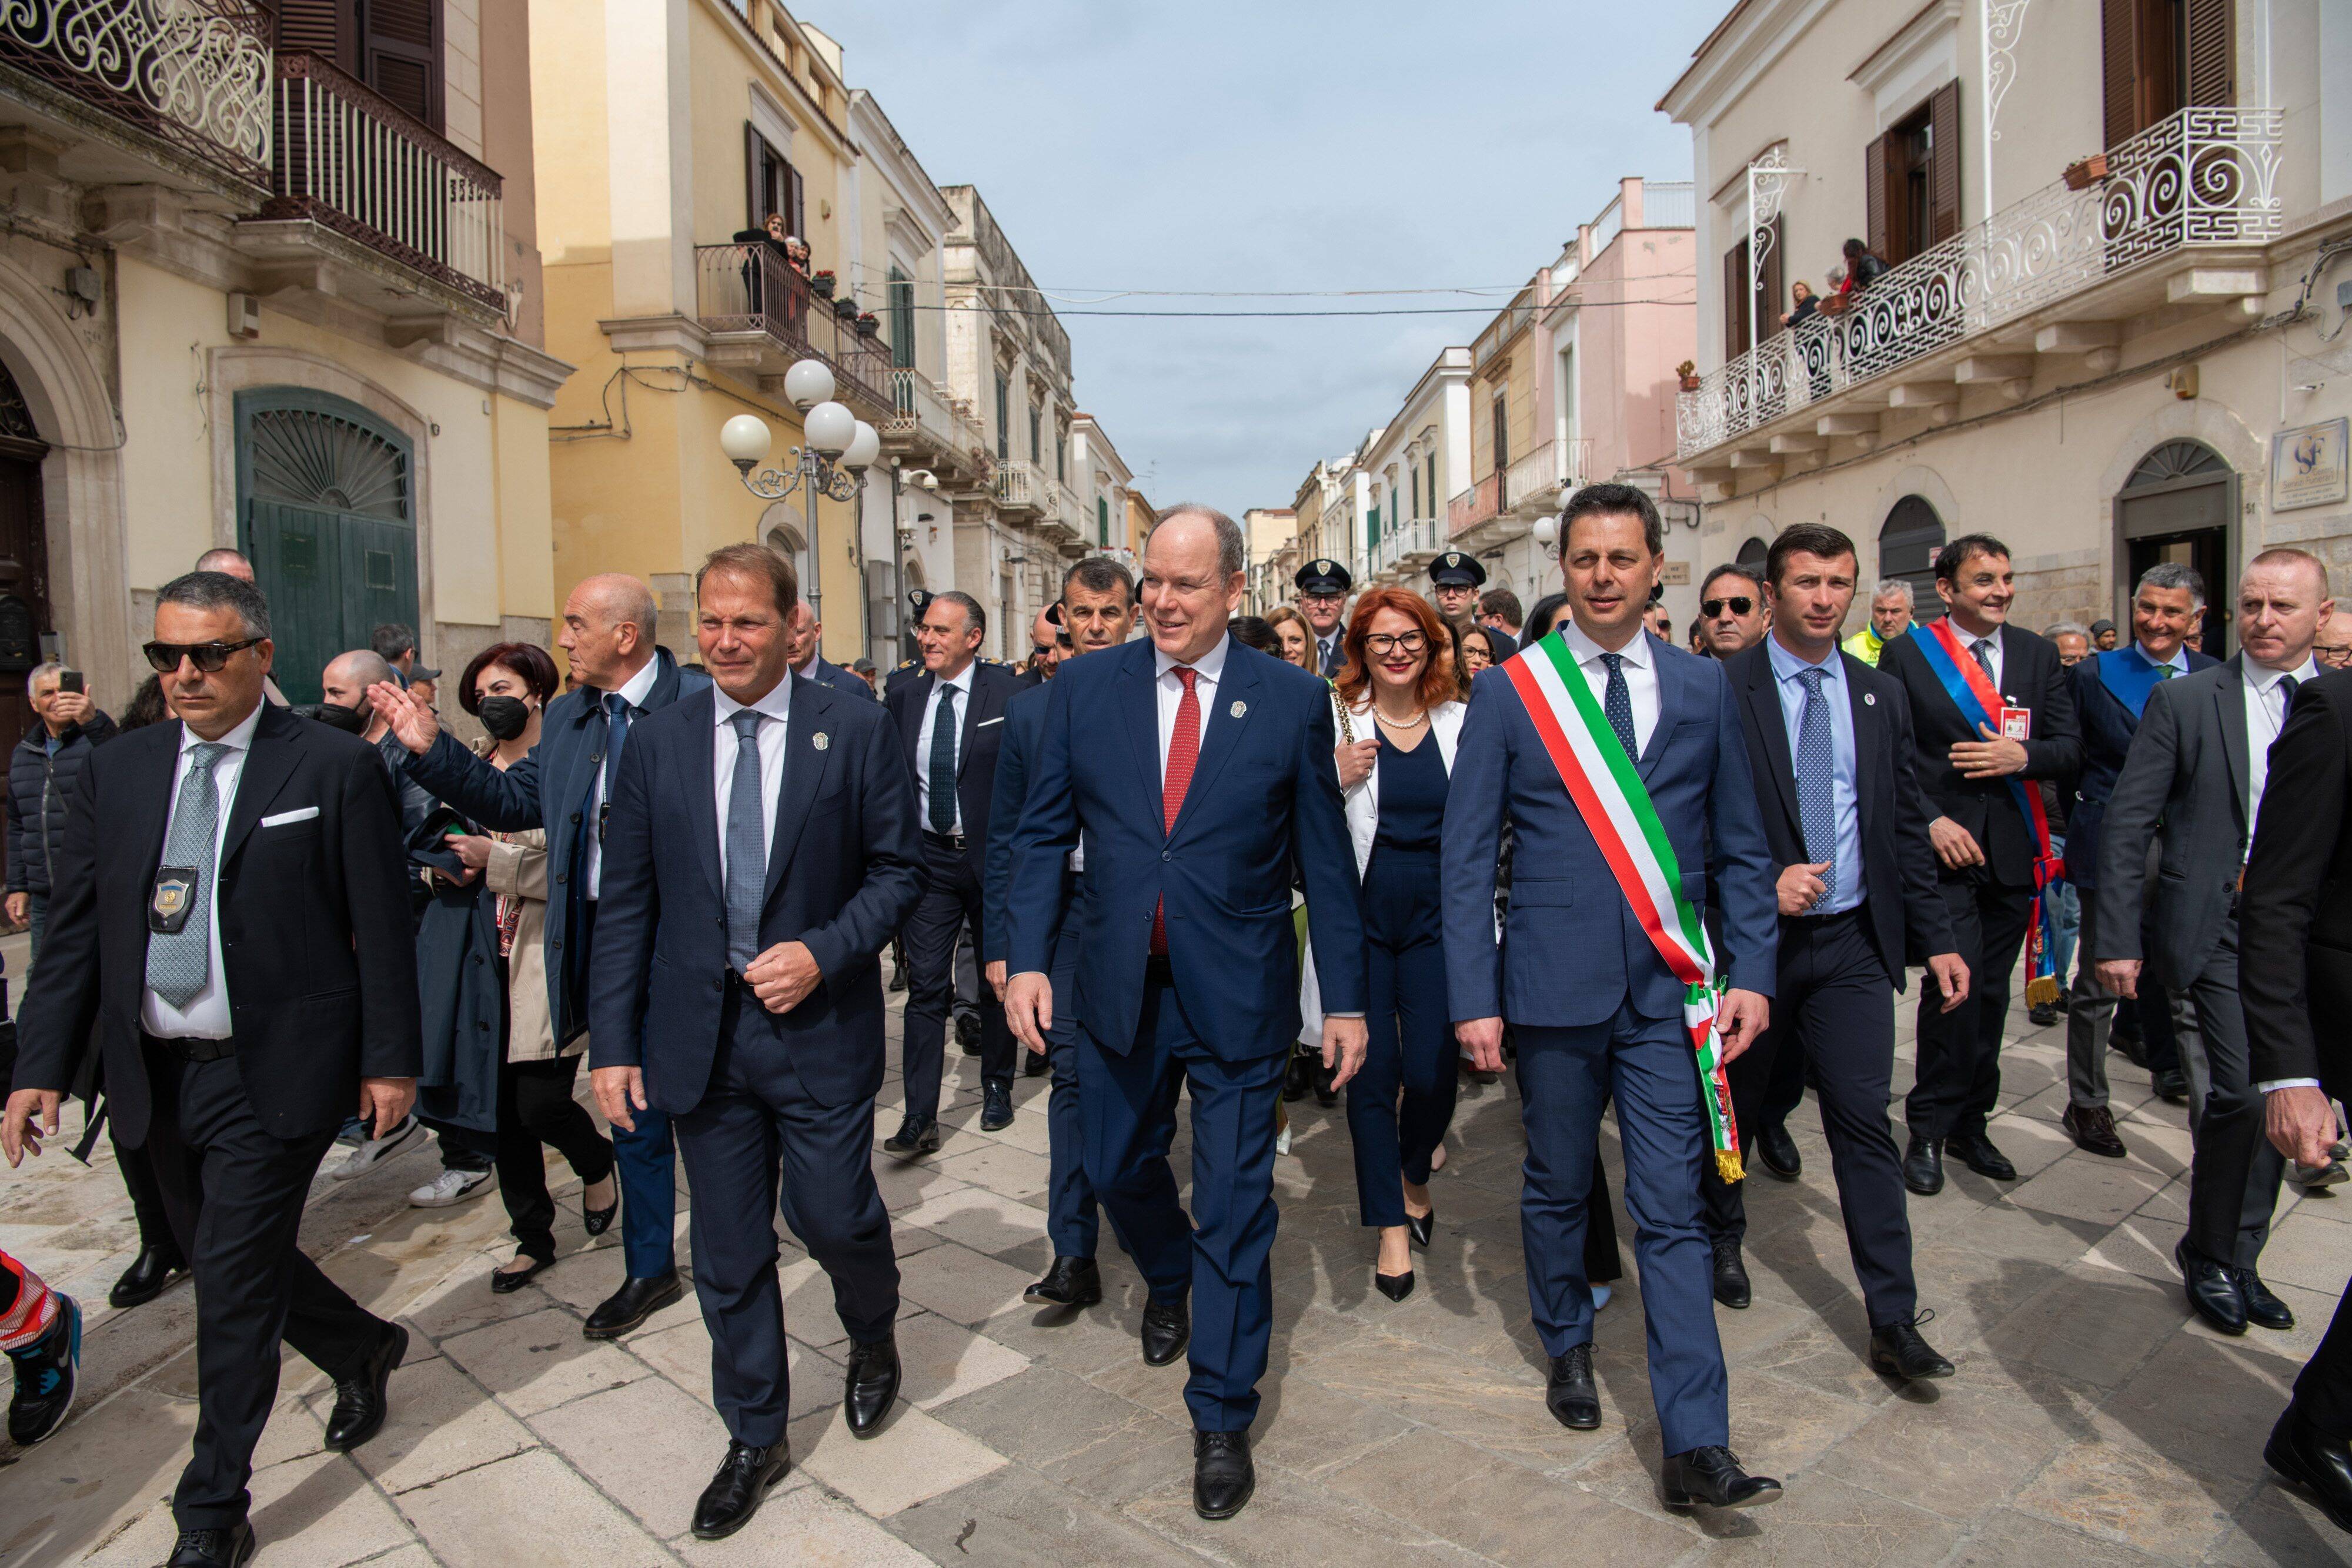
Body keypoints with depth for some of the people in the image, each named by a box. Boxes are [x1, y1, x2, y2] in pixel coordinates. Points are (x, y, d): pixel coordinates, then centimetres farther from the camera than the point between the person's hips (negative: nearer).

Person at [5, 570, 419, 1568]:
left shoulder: (335, 768, -8)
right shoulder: (115, 773, 6)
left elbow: (382, 926, -7)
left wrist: (389, 1060, -7)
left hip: (273, 1075, -5)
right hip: (155, 1074, 6)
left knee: (234, 1287, 1)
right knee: (227, 1262, 18)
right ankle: (361, 1351, 44)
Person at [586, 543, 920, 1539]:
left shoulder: (855, 730, -5)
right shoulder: (657, 742, 3)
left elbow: (898, 868, -2)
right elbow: (625, 902, 3)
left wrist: (825, 952, -16)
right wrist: (611, 1041, 0)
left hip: (819, 1023, -2)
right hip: (701, 1033, 3)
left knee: (834, 1216, 5)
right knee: (729, 1251, 12)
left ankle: (873, 1338, 40)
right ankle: (754, 1439, 32)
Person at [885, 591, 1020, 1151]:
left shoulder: (1008, 693, -8)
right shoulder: (905, 698, 5)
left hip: (992, 856, -2)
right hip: (929, 858, 2)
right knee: (926, 986, -2)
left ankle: (997, 1088, 32)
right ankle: (920, 1118, 2)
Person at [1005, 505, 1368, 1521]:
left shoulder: (1293, 700, -4)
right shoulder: (1084, 689, 0)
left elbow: (1324, 860, -1)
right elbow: (1044, 834, 2)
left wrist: (1345, 998, -2)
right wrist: (1028, 958, -8)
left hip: (1238, 994, -2)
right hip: (1118, 984, 3)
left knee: (1234, 1209, 6)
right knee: (1118, 1170, 20)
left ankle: (1222, 1418, 25)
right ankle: (1169, 1283, 54)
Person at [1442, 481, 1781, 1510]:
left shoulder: (1704, 689, 5)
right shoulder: (1508, 692, -2)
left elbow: (1741, 849, 10)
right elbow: (1467, 857, -2)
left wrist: (1749, 972, 0)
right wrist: (1474, 997, -7)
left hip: (1669, 989, 1)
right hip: (1555, 989, -1)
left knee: (1672, 1213, 2)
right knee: (1558, 1188, 15)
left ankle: (1695, 1450, 9)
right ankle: (1568, 1346, 40)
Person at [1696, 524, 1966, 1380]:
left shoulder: (1880, 697, 7)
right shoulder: (1721, 691, -8)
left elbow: (1906, 827, 10)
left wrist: (1935, 938, 7)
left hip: (1853, 942, 3)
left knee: (1865, 1121, 1)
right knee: (1732, 1106, 14)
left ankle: (1893, 1319, 8)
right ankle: (1724, 1235, 39)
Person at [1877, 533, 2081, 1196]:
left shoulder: (2038, 654, 9)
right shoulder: (1907, 654, -2)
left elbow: (2071, 749, 7)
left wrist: (2022, 756, -13)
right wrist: (1931, 821, -14)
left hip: (2012, 850, 4)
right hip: (1942, 846, -4)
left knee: (1991, 992, 12)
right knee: (1956, 984, -12)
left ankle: (1970, 1124, 26)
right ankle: (1928, 1131, 4)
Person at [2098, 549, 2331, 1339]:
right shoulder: (2184, 699, -2)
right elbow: (2127, 823, -4)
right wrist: (2116, 937, -8)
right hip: (2219, 926, -3)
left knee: (2267, 1099, 10)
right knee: (2244, 1092, -10)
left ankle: (2234, 1258, 27)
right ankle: (2213, 1253, 12)